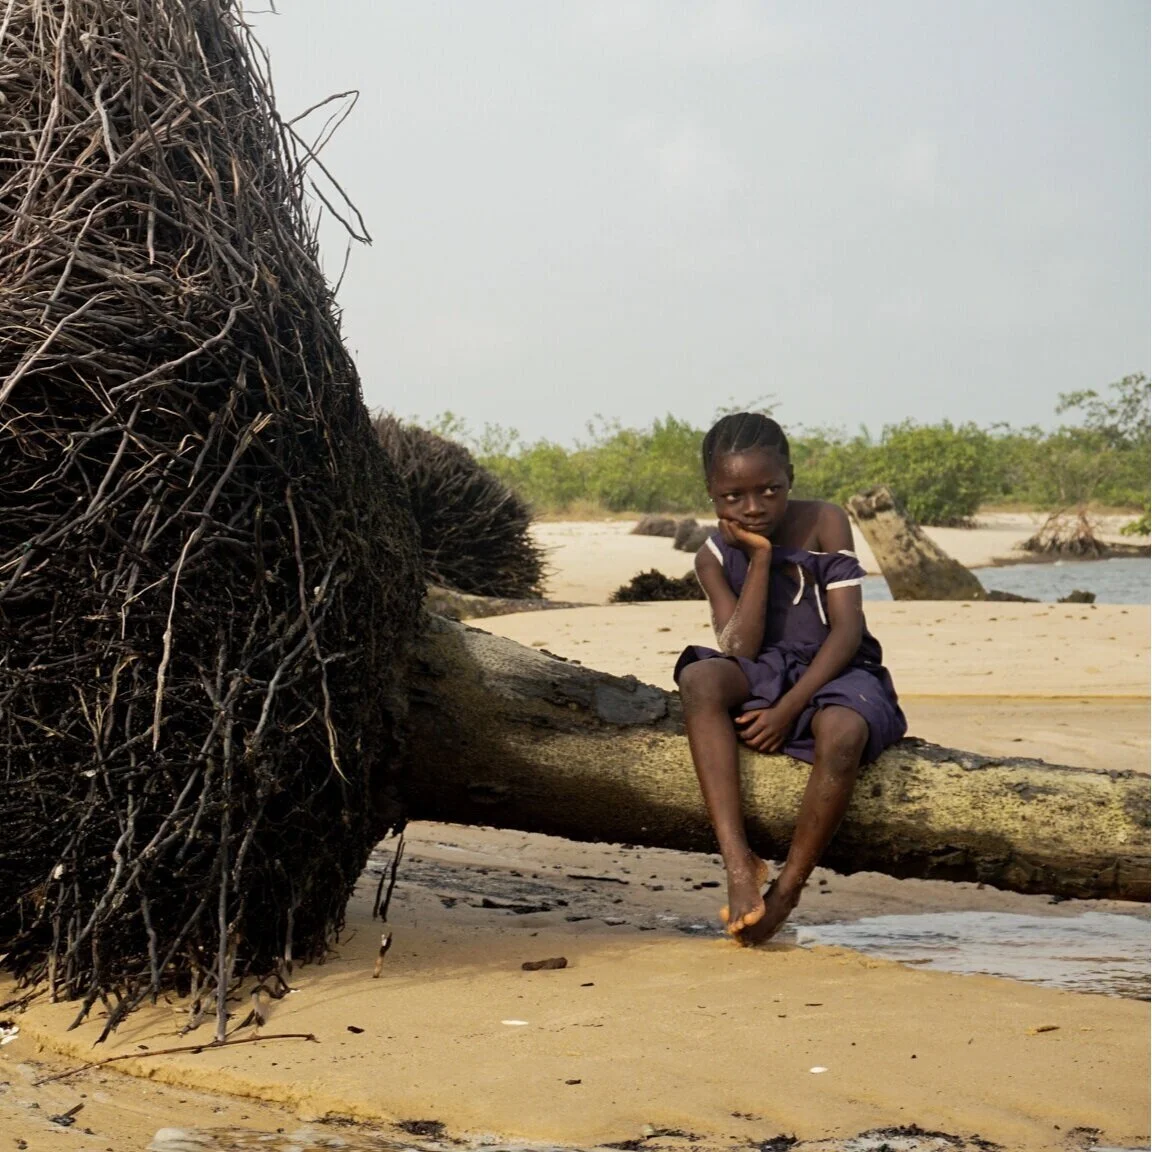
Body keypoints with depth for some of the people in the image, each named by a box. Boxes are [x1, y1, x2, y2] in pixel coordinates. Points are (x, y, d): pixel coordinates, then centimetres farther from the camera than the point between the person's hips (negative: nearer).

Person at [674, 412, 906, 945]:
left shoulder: (824, 523, -5)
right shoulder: (715, 556, 1)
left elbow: (847, 630, -11)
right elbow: (741, 651, -12)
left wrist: (788, 710, -21)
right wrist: (760, 557, -15)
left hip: (836, 673, -2)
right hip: (763, 677, 3)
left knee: (842, 733, -39)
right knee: (699, 678, -32)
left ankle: (788, 888, -20)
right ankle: (739, 865, -37)